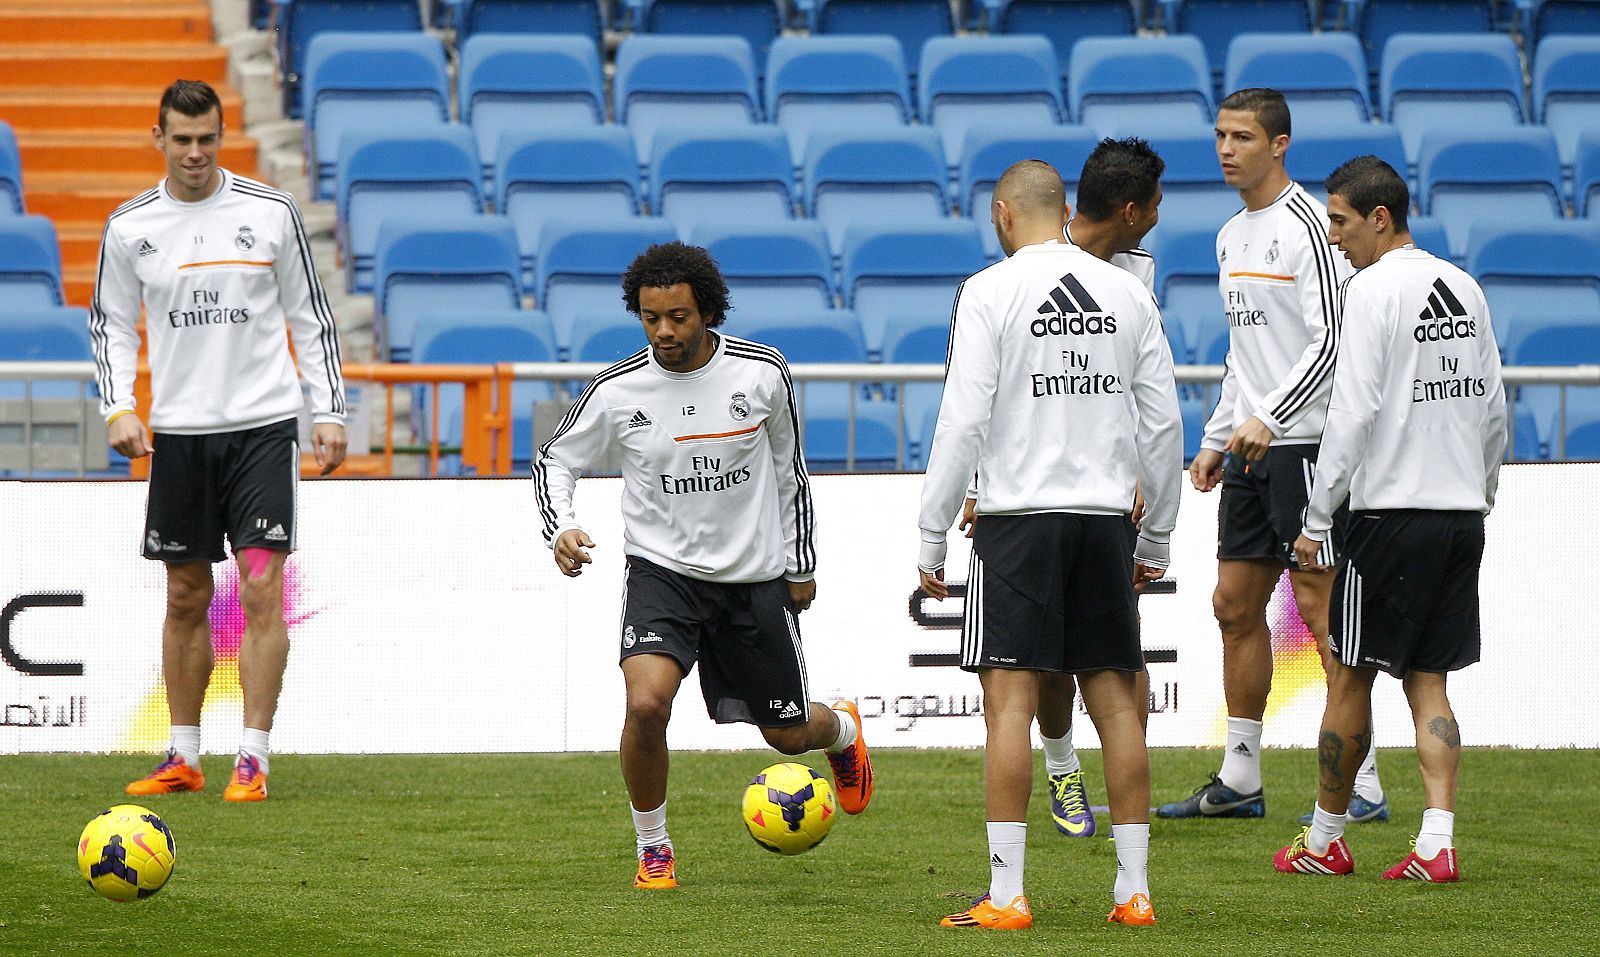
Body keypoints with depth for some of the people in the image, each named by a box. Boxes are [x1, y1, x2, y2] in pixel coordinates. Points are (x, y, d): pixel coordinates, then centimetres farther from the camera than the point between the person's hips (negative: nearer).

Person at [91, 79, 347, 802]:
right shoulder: (129, 227, 3)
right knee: (186, 599, 8)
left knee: (261, 589, -10)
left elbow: (311, 316, 6)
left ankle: (253, 760, -9)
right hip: (178, 431, 2)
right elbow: (112, 325, 10)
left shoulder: (271, 213, -1)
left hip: (264, 424, -2)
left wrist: (329, 410, 0)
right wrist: (119, 410, -5)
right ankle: (182, 759, 17)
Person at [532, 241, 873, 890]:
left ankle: (841, 730, 52)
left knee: (787, 735, 12)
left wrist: (802, 565, 11)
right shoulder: (616, 391, -12)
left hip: (756, 580, 1)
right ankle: (652, 848, -3)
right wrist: (560, 529, -18)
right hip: (662, 570, -1)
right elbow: (554, 462, 2)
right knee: (646, 703, -26)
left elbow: (790, 467, 7)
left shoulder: (761, 373, -9)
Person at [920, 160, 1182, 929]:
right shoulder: (1127, 293, 8)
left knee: (1009, 702, -4)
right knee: (1116, 701, 8)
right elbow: (1163, 423, 9)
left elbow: (963, 422, -10)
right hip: (1104, 518, 4)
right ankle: (1134, 890, 9)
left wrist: (932, 540, -4)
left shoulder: (990, 292, -5)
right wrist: (1157, 539, 18)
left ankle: (1005, 896, -8)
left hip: (1018, 518, -4)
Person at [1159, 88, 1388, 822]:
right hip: (1250, 445, 9)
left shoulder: (1308, 226, -12)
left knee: (1320, 603, -9)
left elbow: (1331, 342, -18)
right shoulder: (1232, 236, 16)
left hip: (1305, 439, -9)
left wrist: (1268, 418, -24)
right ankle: (1239, 781, 16)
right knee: (1236, 604, 9)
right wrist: (1216, 440, 19)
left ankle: (1362, 785, -7)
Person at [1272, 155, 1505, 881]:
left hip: (1392, 510, -7)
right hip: (1461, 510, 7)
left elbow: (1352, 412, -14)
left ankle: (1326, 837, 14)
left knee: (1350, 673, 5)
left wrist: (1316, 519, -10)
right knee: (1427, 681, 8)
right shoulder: (1465, 290, 11)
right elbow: (1493, 408, 16)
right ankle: (1438, 842, -5)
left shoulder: (1375, 289, -10)